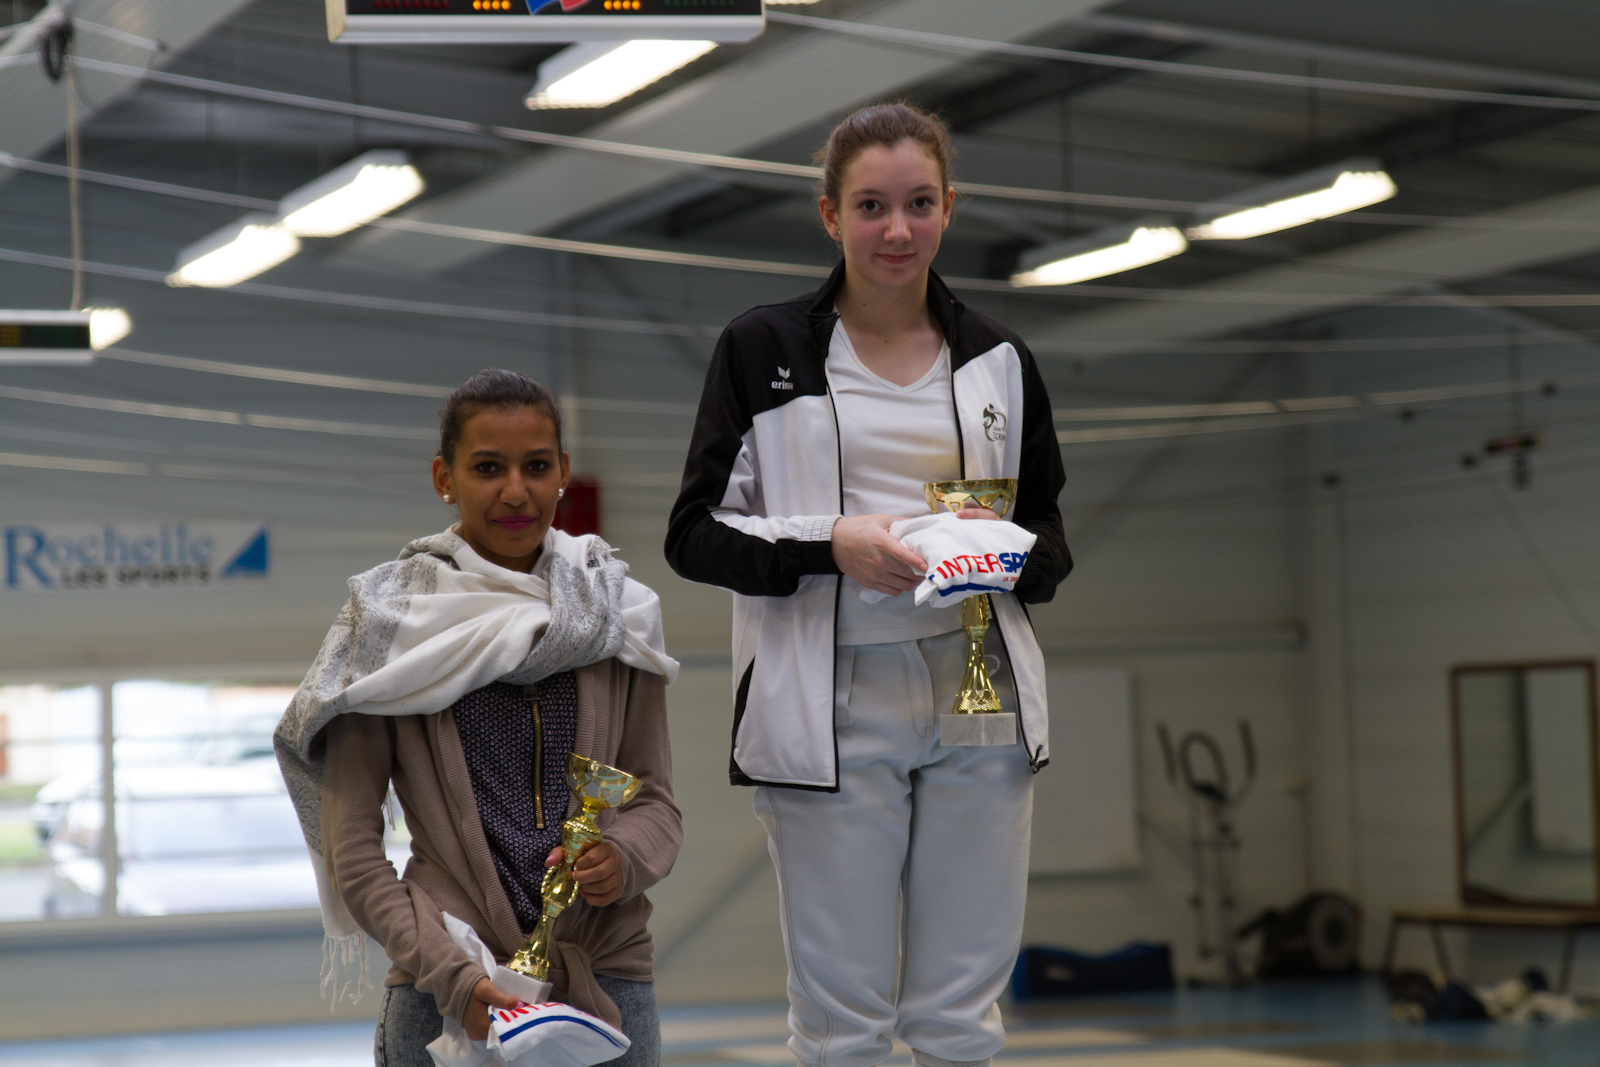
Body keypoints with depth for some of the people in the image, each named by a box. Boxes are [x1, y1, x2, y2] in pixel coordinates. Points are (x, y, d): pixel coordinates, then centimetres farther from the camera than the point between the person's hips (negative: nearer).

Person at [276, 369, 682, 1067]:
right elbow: (351, 851, -5)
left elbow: (656, 800, 10)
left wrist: (623, 858, -12)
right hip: (445, 988, -2)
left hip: (609, 976, 2)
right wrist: (451, 976, -16)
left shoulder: (616, 615, 6)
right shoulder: (391, 626, -2)